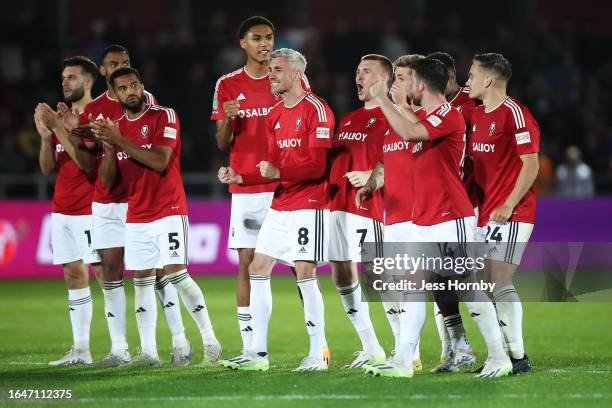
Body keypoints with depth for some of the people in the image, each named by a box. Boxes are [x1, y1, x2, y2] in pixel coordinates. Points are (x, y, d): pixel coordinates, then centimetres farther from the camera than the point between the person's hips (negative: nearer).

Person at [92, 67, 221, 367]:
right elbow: (107, 180, 8)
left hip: (168, 210, -6)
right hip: (136, 216, 6)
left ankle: (210, 341, -4)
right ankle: (148, 352, 3)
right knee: (142, 281, 2)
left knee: (176, 274, -12)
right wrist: (108, 147, -9)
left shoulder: (164, 117, -5)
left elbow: (159, 162, -18)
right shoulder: (115, 127, 12)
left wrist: (121, 141, -19)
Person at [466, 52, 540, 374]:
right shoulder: (478, 115, 15)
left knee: (500, 281, -13)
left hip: (510, 214, -9)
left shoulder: (514, 113, -12)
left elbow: (531, 164, -15)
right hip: (486, 213, 9)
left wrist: (508, 205, -18)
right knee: (492, 284, 7)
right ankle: (503, 353, 12)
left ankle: (518, 357, -8)